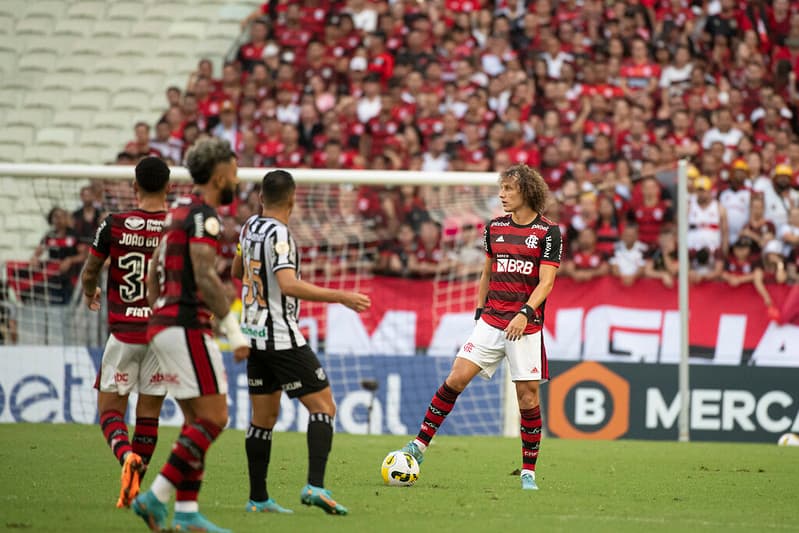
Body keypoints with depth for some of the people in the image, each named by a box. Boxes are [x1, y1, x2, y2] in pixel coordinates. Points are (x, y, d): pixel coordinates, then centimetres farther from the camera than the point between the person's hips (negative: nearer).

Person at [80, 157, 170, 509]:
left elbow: (89, 273, 6)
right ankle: (132, 492, 8)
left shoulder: (113, 225, -6)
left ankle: (127, 457, -23)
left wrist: (90, 294, 28)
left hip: (123, 332, -1)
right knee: (149, 414, 10)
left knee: (110, 409, 7)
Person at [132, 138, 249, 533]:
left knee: (197, 421, 10)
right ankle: (156, 497, -13)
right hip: (186, 326, -10)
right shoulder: (204, 215, -11)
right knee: (213, 416, -9)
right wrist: (234, 330, -21)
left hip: (164, 323, 10)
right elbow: (205, 277, -21)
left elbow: (153, 278, 22)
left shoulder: (178, 211, 18)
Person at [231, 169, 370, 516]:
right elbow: (289, 285, -28)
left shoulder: (249, 227, 9)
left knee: (263, 418, 11)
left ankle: (258, 498, 11)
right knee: (323, 407, -5)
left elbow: (237, 271, 25)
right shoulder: (278, 235, -16)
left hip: (254, 334, 8)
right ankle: (315, 485, -18)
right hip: (282, 338, -8)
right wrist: (341, 297, -29)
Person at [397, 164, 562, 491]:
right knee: (456, 378, -7)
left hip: (525, 326, -4)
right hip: (491, 321, 4)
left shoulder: (548, 233, -5)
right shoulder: (495, 228, 11)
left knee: (528, 396, -3)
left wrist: (525, 313, -22)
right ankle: (420, 445, -1)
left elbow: (546, 281, -11)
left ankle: (528, 472, 7)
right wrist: (479, 310, 15)